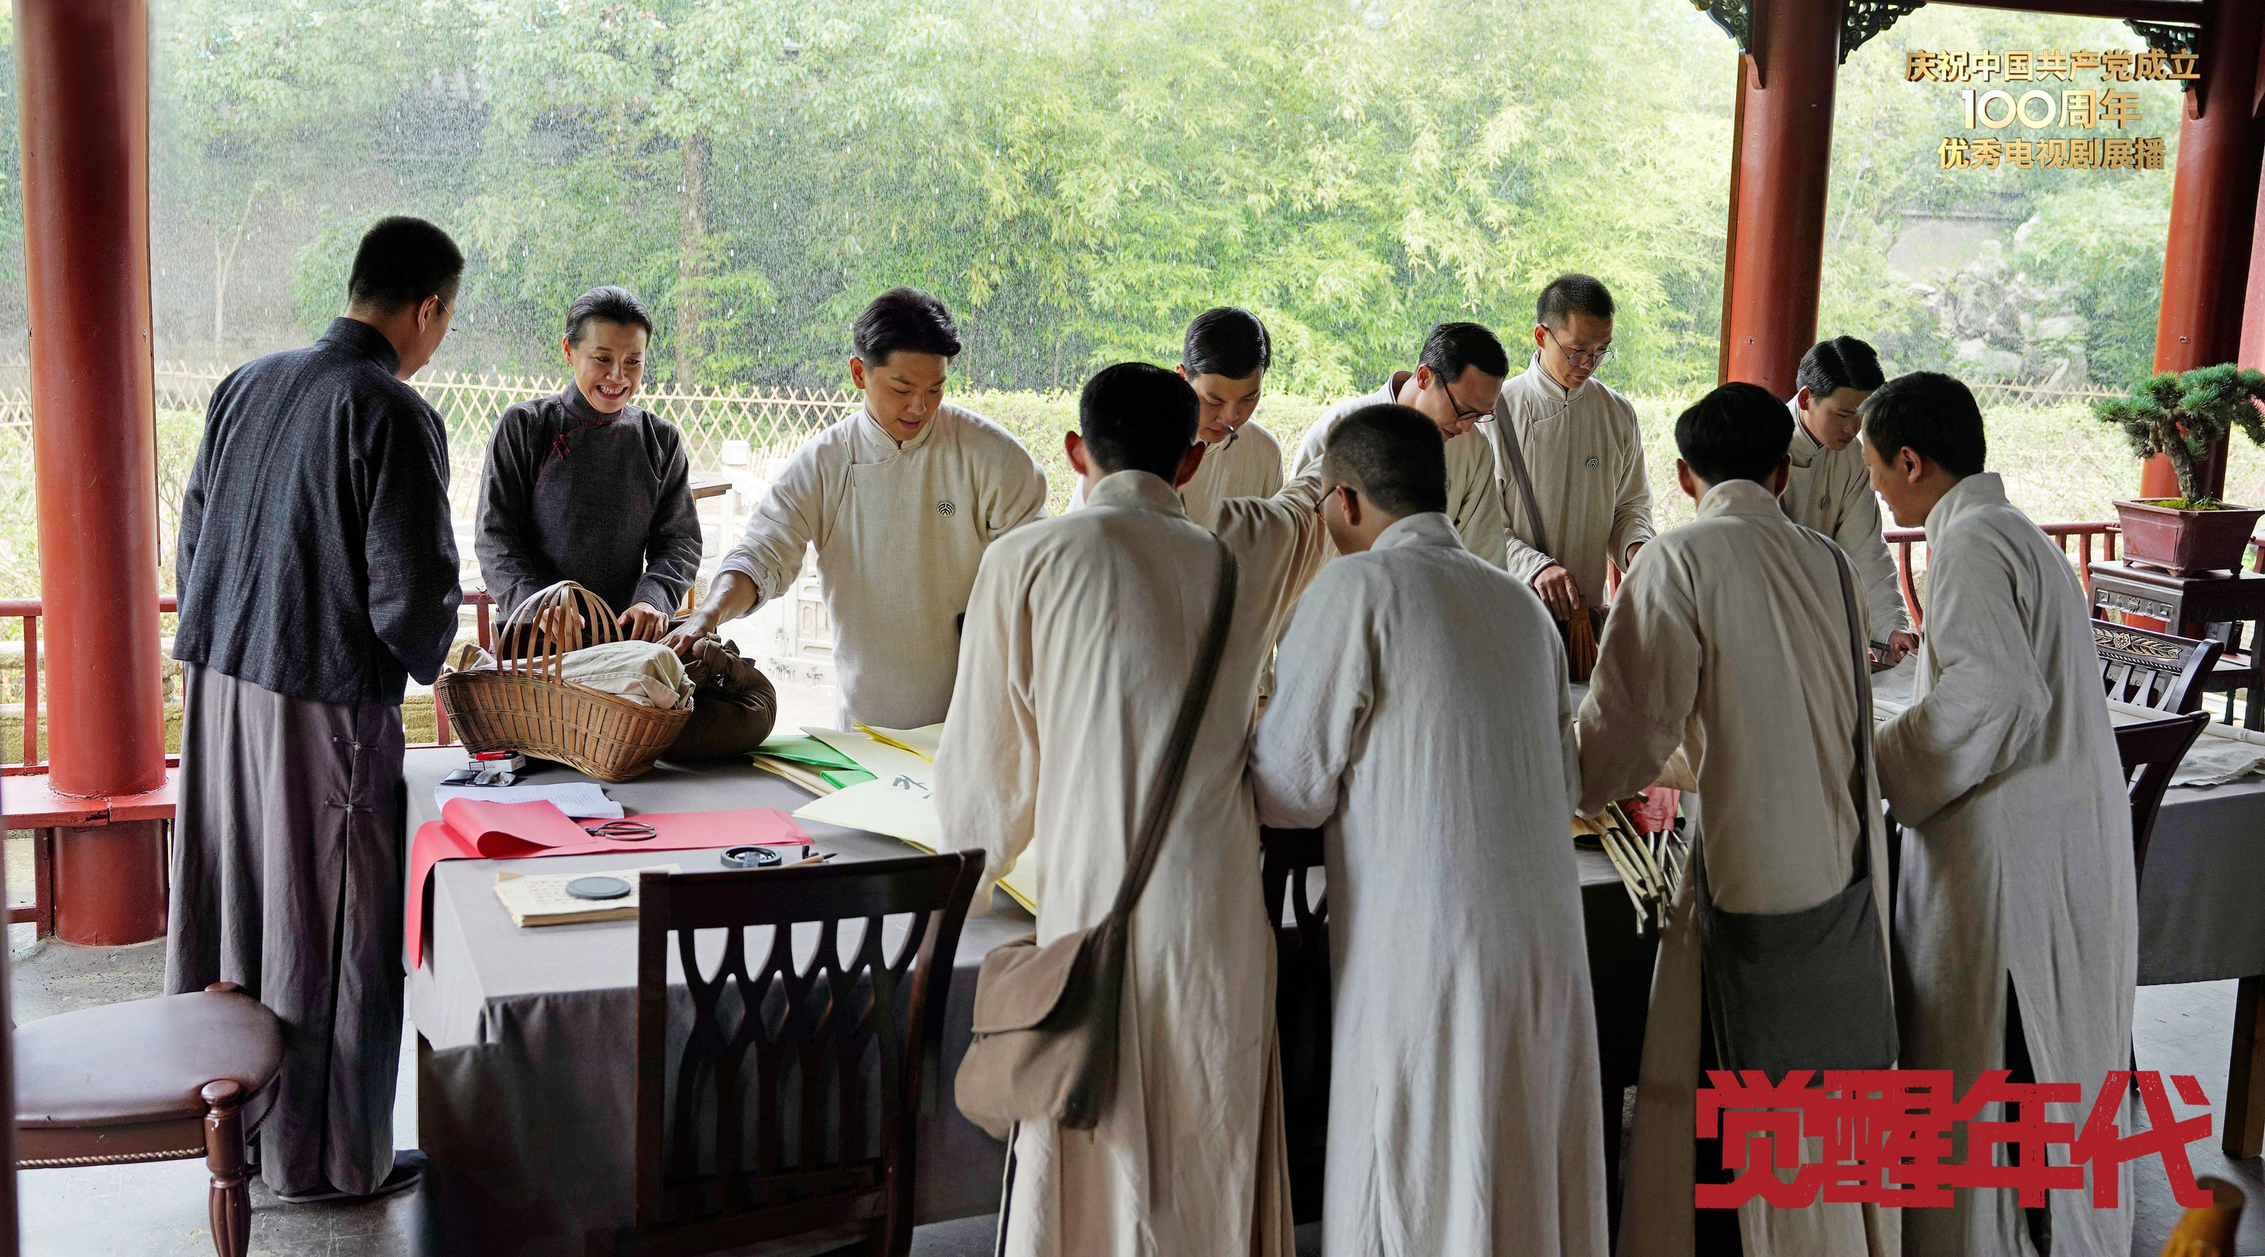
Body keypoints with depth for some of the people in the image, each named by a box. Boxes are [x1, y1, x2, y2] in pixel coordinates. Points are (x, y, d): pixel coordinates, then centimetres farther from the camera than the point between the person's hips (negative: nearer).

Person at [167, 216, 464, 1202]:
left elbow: (192, 536, 14)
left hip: (216, 682, 7)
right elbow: (412, 594, -18)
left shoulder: (246, 385, 7)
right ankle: (323, 1157, 17)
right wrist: (428, 659, 3)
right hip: (323, 702, -7)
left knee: (231, 900, 18)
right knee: (328, 933, 5)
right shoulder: (393, 415, -15)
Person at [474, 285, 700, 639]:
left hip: (627, 635, 2)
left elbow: (679, 540, 8)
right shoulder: (522, 427, 3)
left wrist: (652, 599, -14)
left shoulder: (661, 438, 11)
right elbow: (494, 537, 0)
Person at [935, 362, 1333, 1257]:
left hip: (1094, 906, -3)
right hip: (1220, 911, 3)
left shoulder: (1026, 559, -1)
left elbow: (982, 764, 2)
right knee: (1211, 1163, 15)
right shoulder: (1246, 549, 7)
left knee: (1087, 1176, 8)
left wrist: (962, 887, 19)